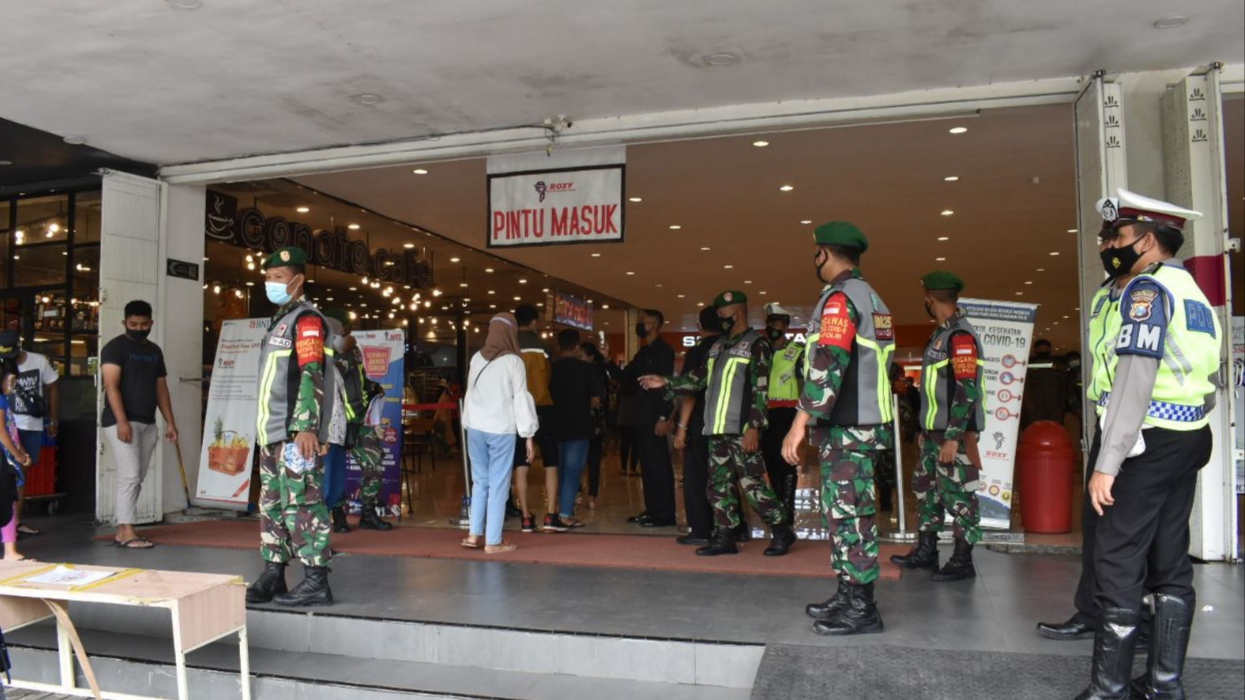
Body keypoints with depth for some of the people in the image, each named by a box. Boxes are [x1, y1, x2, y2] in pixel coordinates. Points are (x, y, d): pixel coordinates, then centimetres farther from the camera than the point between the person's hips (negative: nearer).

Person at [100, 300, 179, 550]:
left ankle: (121, 530, 13)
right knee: (129, 476, -11)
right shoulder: (115, 347, -5)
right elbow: (111, 386, -14)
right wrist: (122, 421, -23)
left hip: (147, 424, 7)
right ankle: (127, 532, -8)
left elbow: (161, 388, 18)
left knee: (136, 478, 7)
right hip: (121, 422, -7)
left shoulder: (155, 351, 16)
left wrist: (170, 422, 11)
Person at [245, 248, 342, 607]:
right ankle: (273, 576, 21)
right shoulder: (279, 320, 21)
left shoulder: (306, 320, -9)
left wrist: (306, 427, -24)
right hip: (273, 433, 10)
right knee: (272, 505, 13)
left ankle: (316, 581, -4)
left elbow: (312, 376, -18)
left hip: (297, 433, -10)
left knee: (301, 504, -9)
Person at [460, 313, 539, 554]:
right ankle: (493, 541, 4)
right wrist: (528, 435, -4)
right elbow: (521, 398, -8)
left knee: (480, 482, 15)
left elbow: (470, 393, 11)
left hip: (475, 427, 5)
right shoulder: (513, 361, -7)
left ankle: (474, 534, 14)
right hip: (501, 429, -5)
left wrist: (468, 425, 17)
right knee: (498, 484, 1)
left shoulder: (477, 358, 7)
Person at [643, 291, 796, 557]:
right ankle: (724, 537, 16)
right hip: (717, 429, 8)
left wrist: (754, 427, -19)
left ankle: (781, 531, 9)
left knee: (752, 484, -6)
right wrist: (666, 382, 11)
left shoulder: (756, 345, -5)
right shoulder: (718, 346, 18)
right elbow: (698, 378, 19)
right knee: (719, 485, 8)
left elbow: (761, 391, -12)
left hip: (741, 430, -8)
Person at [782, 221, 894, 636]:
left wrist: (801, 422, -22)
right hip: (867, 424, 10)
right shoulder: (871, 298, 19)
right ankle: (849, 597, 23)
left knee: (849, 514, -5)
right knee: (846, 512, 15)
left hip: (846, 428, -10)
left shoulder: (840, 298, -12)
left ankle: (861, 609, 1)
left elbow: (828, 364, -22)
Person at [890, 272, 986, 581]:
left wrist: (953, 437, -23)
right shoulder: (942, 333, 14)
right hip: (934, 430, 10)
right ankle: (926, 551, 26)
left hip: (954, 433, -10)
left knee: (958, 495, -1)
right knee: (925, 488, 15)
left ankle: (962, 562, 8)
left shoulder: (960, 335, -15)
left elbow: (967, 390, -21)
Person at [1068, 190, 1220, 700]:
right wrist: (1187, 444, 22)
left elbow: (1135, 378, -21)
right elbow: (1208, 381, 19)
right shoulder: (1194, 292, 18)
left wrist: (1106, 463, -23)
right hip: (1188, 442, 10)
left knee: (1118, 565, -6)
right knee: (1170, 564, 11)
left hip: (1147, 442, -10)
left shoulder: (1148, 288, -11)